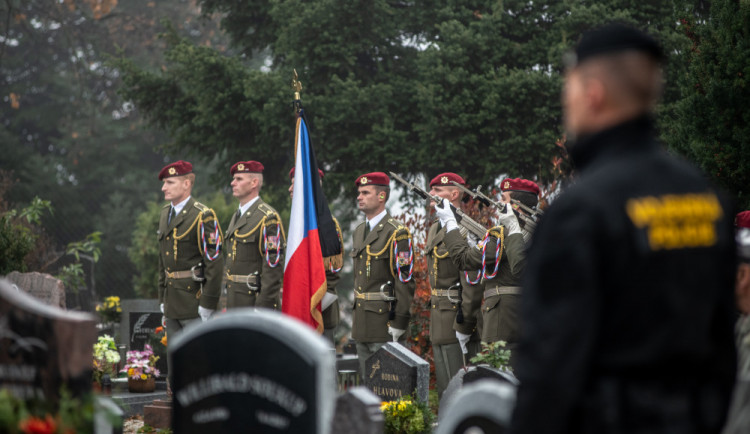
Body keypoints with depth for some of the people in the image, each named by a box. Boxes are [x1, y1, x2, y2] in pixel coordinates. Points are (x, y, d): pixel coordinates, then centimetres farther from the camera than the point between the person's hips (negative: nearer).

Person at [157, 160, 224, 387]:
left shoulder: (203, 216, -13)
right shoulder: (165, 213, 13)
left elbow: (215, 261, -15)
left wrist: (208, 303, -17)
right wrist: (163, 298, 16)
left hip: (194, 298, -8)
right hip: (173, 304, 8)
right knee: (174, 358, 12)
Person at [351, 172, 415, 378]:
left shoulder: (397, 233, -11)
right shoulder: (359, 231, 15)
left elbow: (405, 280, -15)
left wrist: (399, 323, -19)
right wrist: (356, 312, 18)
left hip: (385, 320, -8)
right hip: (362, 323, 8)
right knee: (366, 379, 12)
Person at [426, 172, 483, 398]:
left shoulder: (464, 230, -16)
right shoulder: (435, 228, 15)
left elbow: (473, 281, -20)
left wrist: (464, 325, -21)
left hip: (458, 314, -10)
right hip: (439, 320, 10)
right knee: (444, 390, 13)